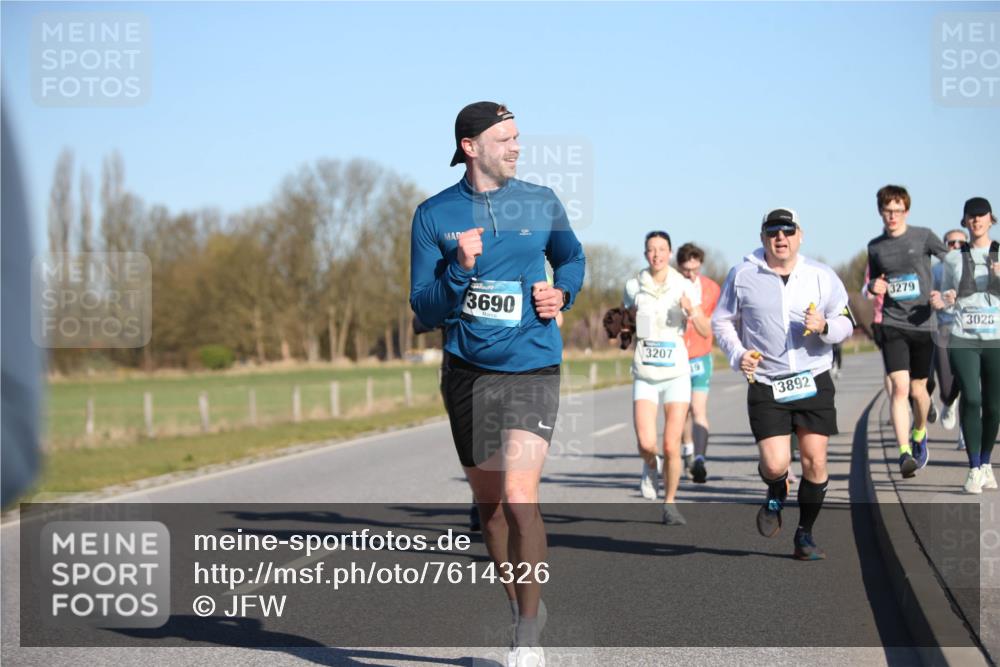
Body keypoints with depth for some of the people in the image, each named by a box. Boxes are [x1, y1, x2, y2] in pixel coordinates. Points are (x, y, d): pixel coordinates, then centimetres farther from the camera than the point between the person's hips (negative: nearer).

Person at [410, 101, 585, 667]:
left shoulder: (541, 203, 2)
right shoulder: (434, 215, -1)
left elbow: (572, 257, 22)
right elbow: (425, 311, -3)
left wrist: (562, 293, 1)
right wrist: (460, 270, -21)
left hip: (532, 370, -2)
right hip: (467, 373, 2)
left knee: (519, 500, -17)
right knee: (489, 505, 12)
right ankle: (525, 608, 34)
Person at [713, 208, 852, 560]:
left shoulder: (822, 276, 3)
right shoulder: (742, 275, 1)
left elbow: (845, 324, 8)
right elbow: (722, 321, 11)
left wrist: (824, 327, -15)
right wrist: (738, 354, -6)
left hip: (814, 382, 1)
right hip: (765, 385, -1)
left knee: (815, 462, -1)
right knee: (775, 464, -13)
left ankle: (805, 535, 18)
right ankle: (776, 496, 25)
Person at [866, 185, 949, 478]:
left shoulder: (923, 236, -1)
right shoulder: (875, 246, 7)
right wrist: (873, 287, -3)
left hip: (923, 324, -1)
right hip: (892, 325, 1)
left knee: (918, 390, 9)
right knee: (900, 388, -15)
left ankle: (919, 434, 39)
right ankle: (905, 453, -20)